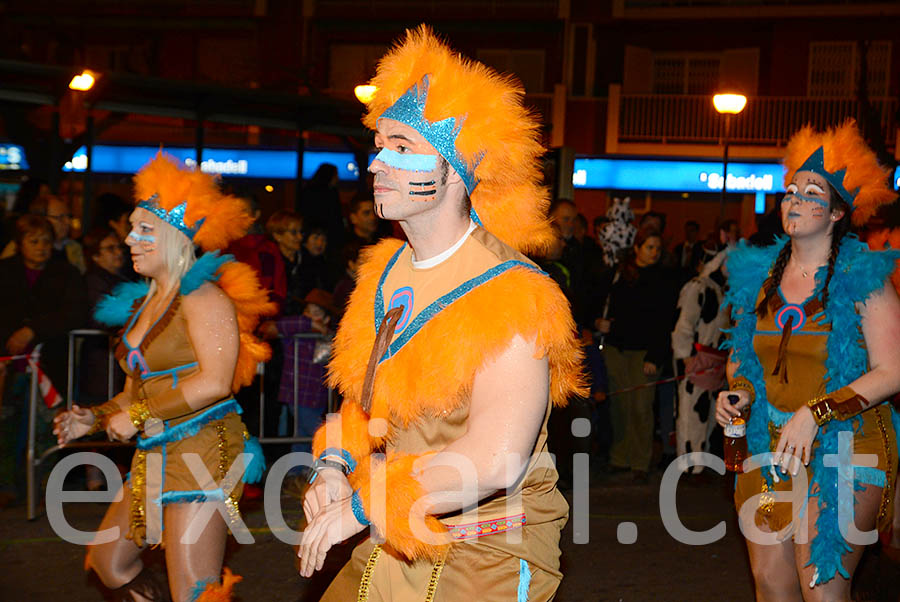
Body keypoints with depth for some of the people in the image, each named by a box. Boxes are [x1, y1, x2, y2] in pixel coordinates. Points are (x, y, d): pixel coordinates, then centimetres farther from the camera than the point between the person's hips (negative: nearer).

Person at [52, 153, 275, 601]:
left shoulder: (201, 297, -11)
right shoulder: (143, 304, 15)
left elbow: (214, 383, -21)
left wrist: (137, 415, -16)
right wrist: (96, 417, 6)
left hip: (201, 451, -9)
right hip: (153, 459, 9)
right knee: (110, 564, 12)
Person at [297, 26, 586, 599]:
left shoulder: (512, 298, -21)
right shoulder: (386, 273, 5)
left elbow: (494, 461, -30)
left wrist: (360, 507, -25)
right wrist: (334, 465, -6)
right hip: (392, 548, 7)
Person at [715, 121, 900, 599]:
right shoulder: (760, 276, 8)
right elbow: (741, 353, 21)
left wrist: (815, 413, -20)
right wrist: (737, 393, -1)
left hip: (842, 451, -5)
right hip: (769, 448, 5)